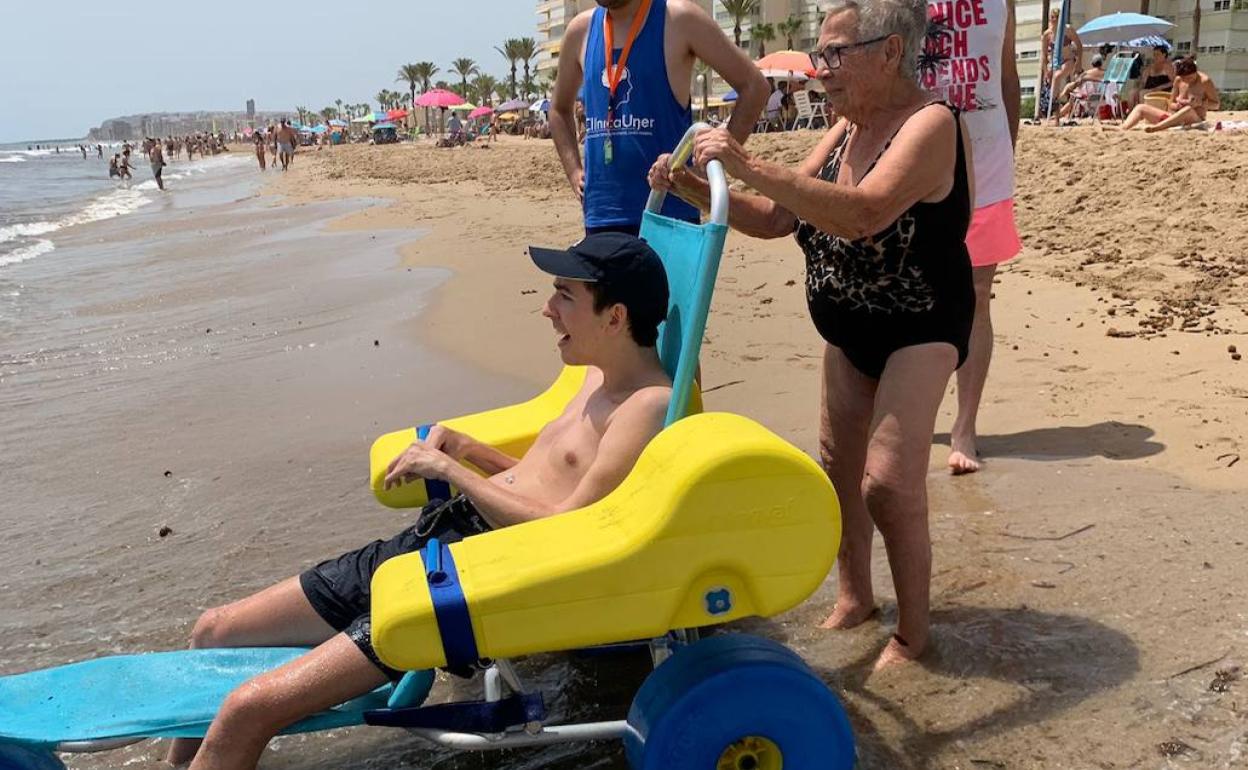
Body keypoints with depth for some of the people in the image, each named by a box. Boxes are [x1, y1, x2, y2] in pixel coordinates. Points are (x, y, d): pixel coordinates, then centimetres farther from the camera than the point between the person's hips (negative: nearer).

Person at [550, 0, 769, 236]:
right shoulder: (581, 30, 11)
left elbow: (754, 85, -2)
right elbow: (560, 109, 27)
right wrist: (574, 172, 13)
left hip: (668, 213, -4)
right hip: (600, 215, 5)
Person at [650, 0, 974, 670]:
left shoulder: (929, 124, -22)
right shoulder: (844, 132, 4)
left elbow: (864, 214, -39)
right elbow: (774, 219, 4)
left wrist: (751, 168, -42)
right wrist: (695, 189, -11)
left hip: (921, 328, -8)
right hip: (849, 328, 8)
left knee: (888, 481, -16)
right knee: (838, 464, 14)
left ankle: (912, 633, 3)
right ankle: (853, 595, 34)